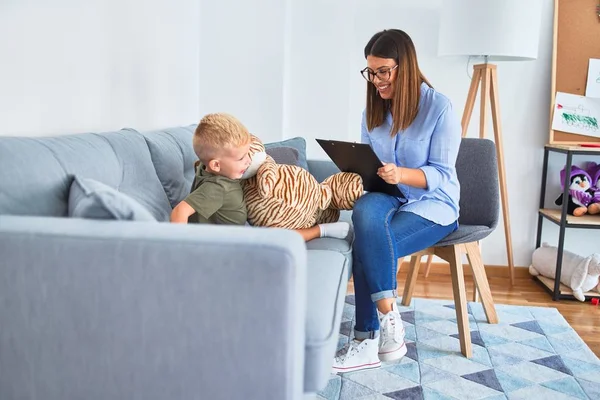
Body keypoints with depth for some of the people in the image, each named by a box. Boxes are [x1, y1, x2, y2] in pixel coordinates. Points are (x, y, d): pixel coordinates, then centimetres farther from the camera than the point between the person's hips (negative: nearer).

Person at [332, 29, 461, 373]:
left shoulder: (439, 107, -10)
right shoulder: (373, 110, 7)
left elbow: (441, 175, -14)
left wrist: (401, 174, -32)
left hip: (433, 203, -4)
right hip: (389, 197, 5)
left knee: (369, 241, -32)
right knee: (365, 211, -33)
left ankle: (369, 340, -20)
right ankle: (389, 319, -29)